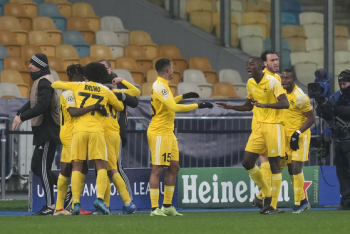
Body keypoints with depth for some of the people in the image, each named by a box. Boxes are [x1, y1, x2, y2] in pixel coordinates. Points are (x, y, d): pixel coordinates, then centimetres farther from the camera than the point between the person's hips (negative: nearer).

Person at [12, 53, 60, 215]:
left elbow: (42, 106, -26)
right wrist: (19, 114, 3)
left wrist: (22, 117, -23)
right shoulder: (39, 81, 17)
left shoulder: (44, 82, -15)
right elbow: (32, 103, 20)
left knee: (43, 168, -7)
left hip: (48, 131, -10)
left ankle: (50, 206, -4)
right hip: (43, 131, 10)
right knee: (36, 167, 14)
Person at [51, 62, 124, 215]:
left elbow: (54, 84, 23)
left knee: (77, 168, 3)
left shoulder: (77, 86, 13)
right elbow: (120, 107, 26)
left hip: (79, 130, 1)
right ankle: (99, 198, -20)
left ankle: (76, 203, -7)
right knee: (101, 167, 1)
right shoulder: (106, 91, 13)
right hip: (97, 130, -1)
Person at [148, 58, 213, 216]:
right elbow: (174, 107, -26)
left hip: (168, 133, 10)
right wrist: (198, 105, -23)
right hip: (159, 134, -10)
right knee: (157, 169, -8)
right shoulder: (159, 86, -17)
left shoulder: (162, 85, 15)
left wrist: (183, 96, 33)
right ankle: (154, 208, -7)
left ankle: (167, 206, 15)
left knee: (174, 167, 10)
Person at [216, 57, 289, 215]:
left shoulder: (272, 82, -11)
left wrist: (264, 105, -30)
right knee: (247, 162, -2)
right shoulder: (250, 83, 11)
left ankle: (273, 205, 2)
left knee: (274, 165, -4)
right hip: (259, 126, 7)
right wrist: (231, 107, 10)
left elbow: (285, 104, -20)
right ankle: (267, 194, 16)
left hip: (273, 126, -7)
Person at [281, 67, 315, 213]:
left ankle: (298, 203, -6)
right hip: (287, 136, 8)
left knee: (296, 168, -13)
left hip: (300, 136, -8)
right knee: (291, 170, 10)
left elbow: (311, 119, -16)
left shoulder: (300, 97, -19)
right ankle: (303, 200, 22)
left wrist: (297, 133, -21)